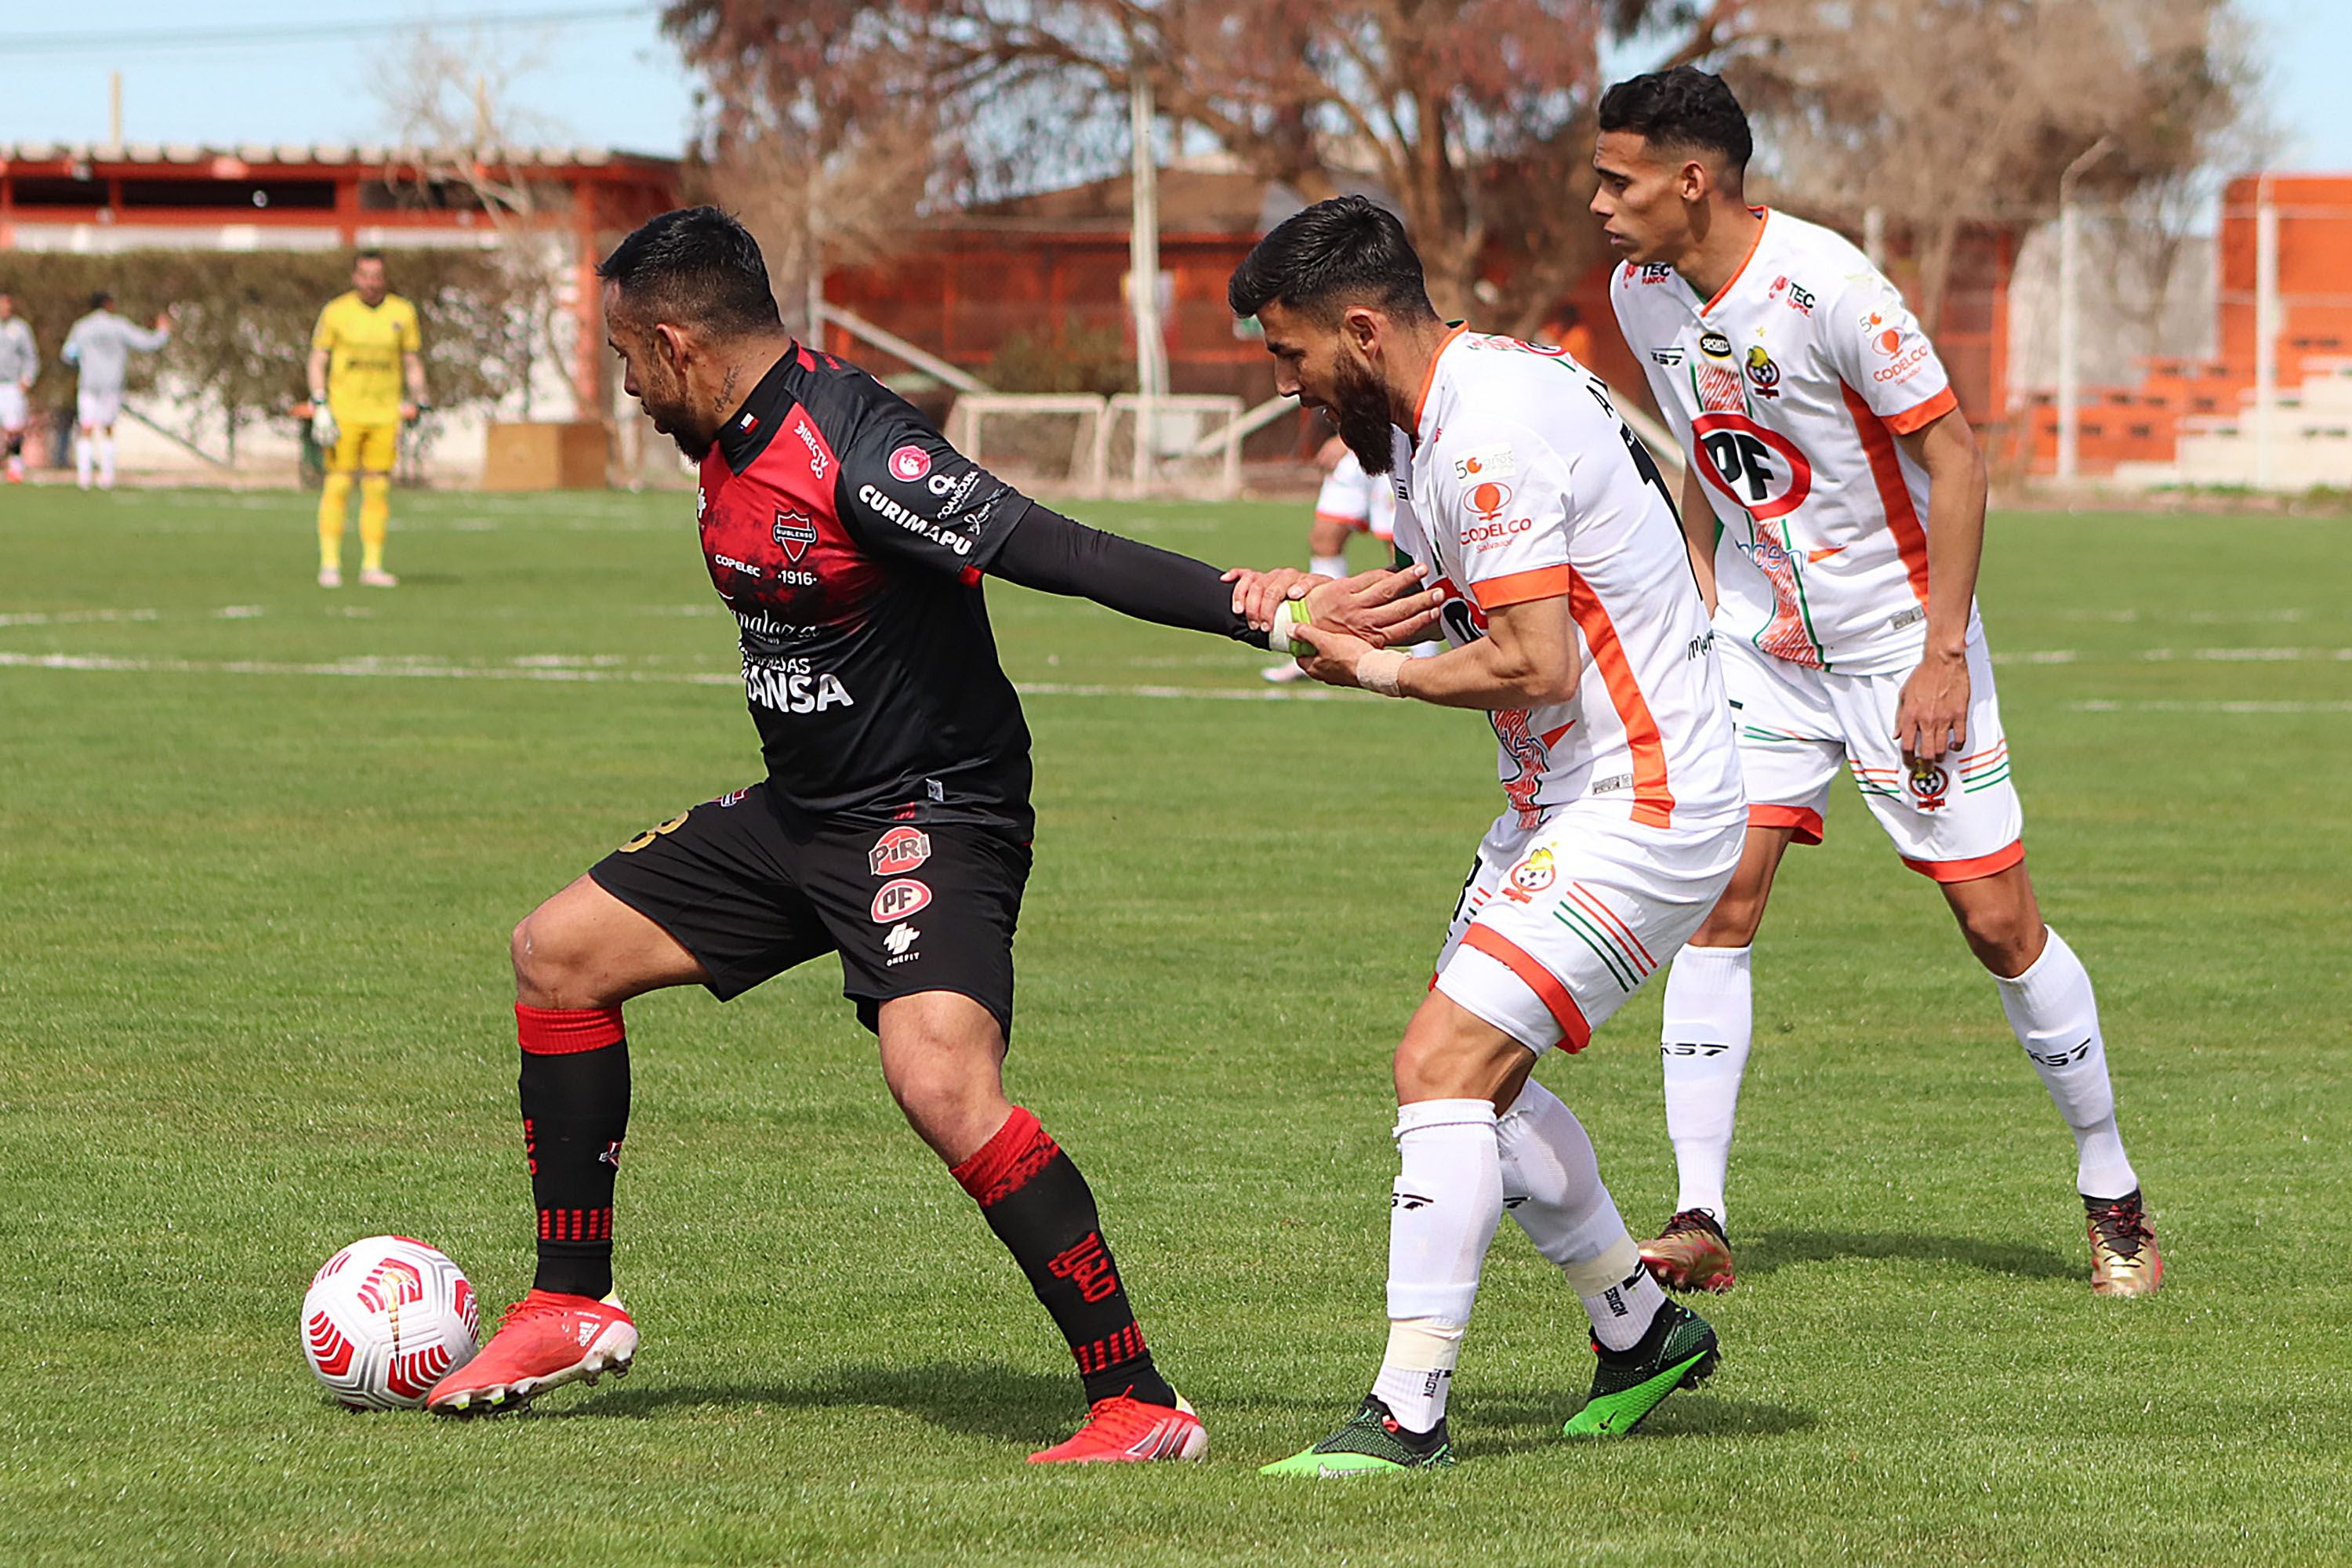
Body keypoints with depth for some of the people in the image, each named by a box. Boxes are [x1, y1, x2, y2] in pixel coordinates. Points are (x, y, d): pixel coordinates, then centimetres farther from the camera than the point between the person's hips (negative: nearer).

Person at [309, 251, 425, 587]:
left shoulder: (402, 313, 7)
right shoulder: (336, 312, 1)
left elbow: (413, 363, 14)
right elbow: (318, 360, 3)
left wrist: (418, 407, 6)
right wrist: (320, 406, -7)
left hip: (385, 416, 2)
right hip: (343, 415, -2)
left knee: (378, 490, 1)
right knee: (338, 486, -5)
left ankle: (372, 567, 6)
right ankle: (330, 564, -1)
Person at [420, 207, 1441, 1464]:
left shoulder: (854, 452, -25)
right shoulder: (732, 441, 4)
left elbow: (1064, 554, -31)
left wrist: (1273, 612, -38)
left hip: (933, 817, -10)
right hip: (798, 811, 10)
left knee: (940, 1078, -31)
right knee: (559, 950, 12)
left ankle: (1137, 1402, -25)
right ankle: (572, 1310, 23)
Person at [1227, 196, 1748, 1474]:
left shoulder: (1491, 432, -23)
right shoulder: (1439, 411, 8)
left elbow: (1536, 664, -26)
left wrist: (1381, 671, -13)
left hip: (1639, 809, -11)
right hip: (1557, 800, 11)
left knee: (1441, 1064, -17)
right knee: (1481, 1083, 18)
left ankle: (1408, 1415, -17)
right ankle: (1643, 1332, 34)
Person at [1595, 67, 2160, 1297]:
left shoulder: (1825, 287, -23)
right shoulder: (1641, 293, -2)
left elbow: (1953, 457, -18)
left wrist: (1941, 657, -20)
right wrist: (1704, 609, 8)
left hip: (1900, 642, -5)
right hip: (1758, 644, 5)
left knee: (2000, 926, -2)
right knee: (1715, 904, -9)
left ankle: (2112, 1198, 15)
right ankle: (1699, 1221, -8)